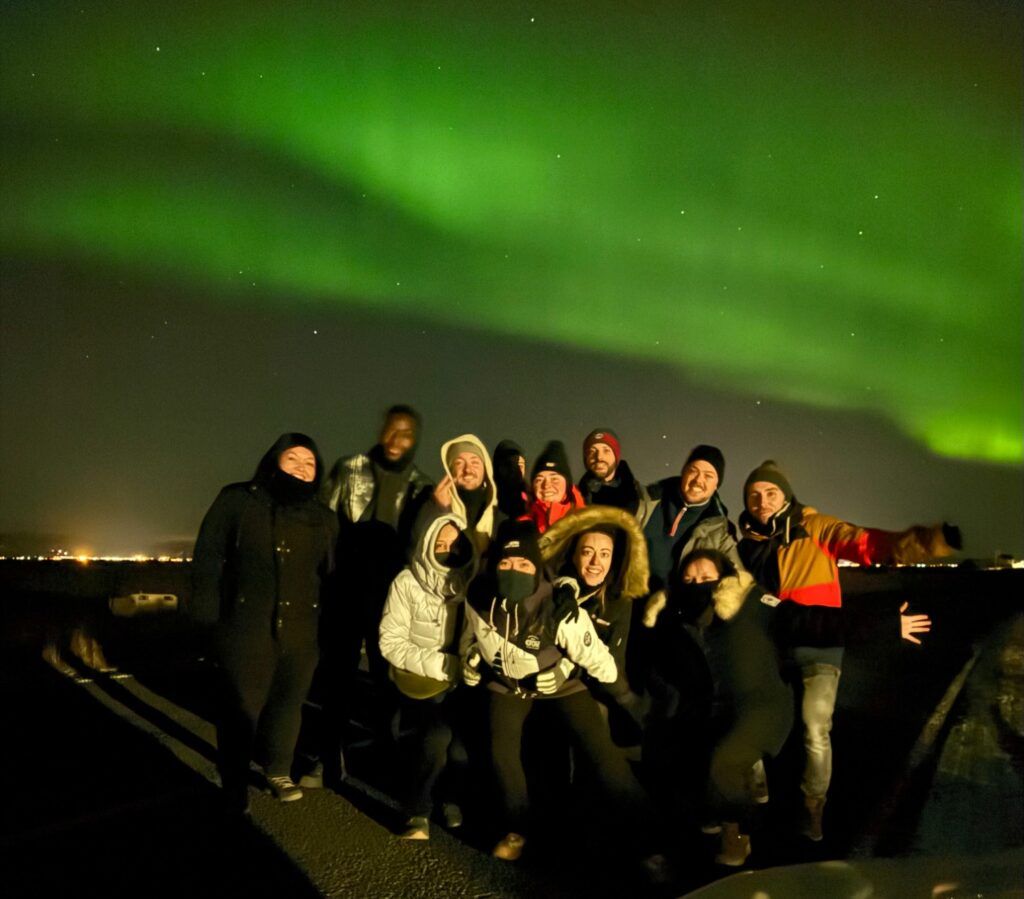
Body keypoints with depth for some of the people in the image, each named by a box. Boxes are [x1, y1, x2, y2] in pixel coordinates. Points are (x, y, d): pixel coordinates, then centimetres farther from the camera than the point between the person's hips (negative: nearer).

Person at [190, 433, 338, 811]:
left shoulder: (323, 518, 11)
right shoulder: (238, 500, 0)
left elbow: (332, 575, 13)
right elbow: (208, 554, -4)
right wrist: (208, 610, -10)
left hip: (300, 630, 4)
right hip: (246, 626, -3)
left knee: (288, 701, 13)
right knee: (242, 705, 4)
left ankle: (278, 772, 35)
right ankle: (235, 784, 24)